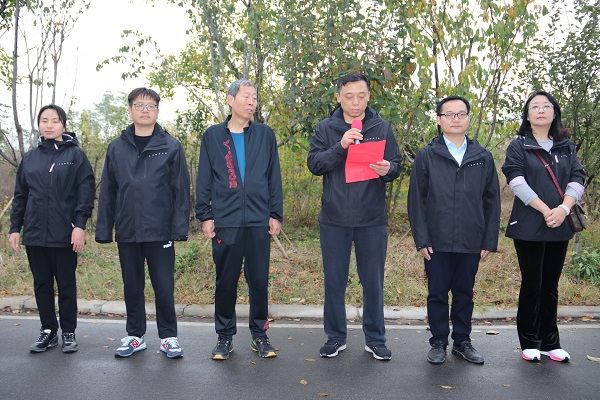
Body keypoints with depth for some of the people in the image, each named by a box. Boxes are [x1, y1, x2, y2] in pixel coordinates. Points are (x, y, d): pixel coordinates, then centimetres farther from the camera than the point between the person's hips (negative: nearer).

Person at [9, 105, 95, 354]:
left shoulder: (75, 155, 0)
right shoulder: (30, 158, 11)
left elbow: (86, 191, -6)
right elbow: (20, 195, 14)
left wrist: (80, 224, -13)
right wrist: (15, 228, 9)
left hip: (65, 235, -4)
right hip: (35, 234, 4)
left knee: (66, 284, 5)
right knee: (42, 284, 10)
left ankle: (68, 332, 17)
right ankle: (48, 330, 23)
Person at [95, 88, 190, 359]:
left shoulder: (171, 147, 0)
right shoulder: (116, 148, 8)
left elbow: (181, 190, -3)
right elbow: (108, 192, 8)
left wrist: (180, 227, -10)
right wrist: (103, 230, 4)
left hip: (160, 232, -3)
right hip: (127, 232, 3)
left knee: (164, 287, 3)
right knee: (132, 287, 13)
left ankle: (168, 337, 19)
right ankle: (135, 336, 28)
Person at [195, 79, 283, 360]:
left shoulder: (265, 134, 8)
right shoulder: (213, 135, 6)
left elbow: (274, 177, 8)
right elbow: (204, 179, 6)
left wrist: (276, 214, 3)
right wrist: (205, 215, 0)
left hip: (259, 221, 1)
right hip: (225, 221, 0)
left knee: (259, 279, 6)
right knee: (226, 280, 7)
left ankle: (259, 334, 21)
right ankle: (225, 336, 21)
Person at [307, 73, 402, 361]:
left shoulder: (382, 127, 4)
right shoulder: (326, 128, 3)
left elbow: (396, 165, 3)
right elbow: (314, 164, -7)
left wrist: (388, 169, -20)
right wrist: (340, 147, -22)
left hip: (372, 219, 0)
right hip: (334, 219, 0)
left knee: (373, 281, 9)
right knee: (334, 281, 9)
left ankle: (375, 339, 25)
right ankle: (335, 337, 25)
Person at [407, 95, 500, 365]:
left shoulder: (483, 157, 7)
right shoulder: (426, 156, 1)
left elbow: (492, 201, 8)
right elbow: (416, 199, -1)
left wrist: (490, 240, 3)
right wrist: (421, 239, -6)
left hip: (471, 242, 2)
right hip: (437, 242, -2)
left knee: (464, 294, 13)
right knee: (438, 293, 8)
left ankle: (462, 341, 28)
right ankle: (438, 343, 22)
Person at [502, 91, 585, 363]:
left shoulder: (566, 146, 12)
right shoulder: (518, 146, 1)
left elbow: (577, 178, 2)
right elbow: (517, 182, -11)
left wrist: (564, 208, -15)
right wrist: (545, 210, -18)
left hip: (560, 228, 3)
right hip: (529, 227, -3)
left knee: (551, 286, 10)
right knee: (532, 285, 2)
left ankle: (550, 343, 20)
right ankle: (529, 343, 14)